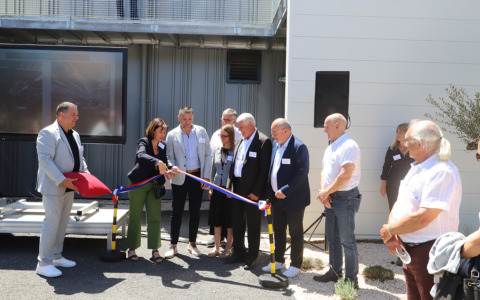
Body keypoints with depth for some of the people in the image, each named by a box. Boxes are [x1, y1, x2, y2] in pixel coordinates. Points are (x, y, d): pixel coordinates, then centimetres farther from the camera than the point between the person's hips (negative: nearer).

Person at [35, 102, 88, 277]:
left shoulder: (74, 135, 15)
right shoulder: (48, 133, -12)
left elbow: (80, 157, 23)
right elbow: (45, 160, -20)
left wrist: (85, 171, 5)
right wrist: (62, 180, -25)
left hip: (69, 187, 8)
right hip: (53, 187, -8)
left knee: (63, 222, 13)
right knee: (52, 222, -7)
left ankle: (56, 256, 24)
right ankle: (44, 263, 2)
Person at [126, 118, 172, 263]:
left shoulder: (163, 146, 7)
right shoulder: (143, 142, -10)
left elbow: (165, 162, 16)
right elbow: (141, 155, -32)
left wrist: (168, 171, -7)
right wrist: (157, 162, -47)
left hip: (154, 186, 4)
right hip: (138, 184, -4)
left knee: (155, 217, 0)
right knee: (135, 217, 6)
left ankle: (155, 250, 6)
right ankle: (132, 249, 18)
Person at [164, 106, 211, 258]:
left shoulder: (201, 132, 5)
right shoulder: (172, 135, 1)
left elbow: (207, 155, 6)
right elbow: (169, 157, 3)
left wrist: (206, 177, 0)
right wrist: (172, 168, -19)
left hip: (197, 177, 2)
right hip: (180, 178, -1)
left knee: (195, 211, 9)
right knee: (177, 211, 3)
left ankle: (192, 244, 24)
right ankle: (173, 245, 17)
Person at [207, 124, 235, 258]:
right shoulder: (217, 151, 9)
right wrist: (210, 188, 11)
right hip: (217, 189, 5)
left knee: (230, 221, 5)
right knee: (216, 220, 10)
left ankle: (228, 248, 19)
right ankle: (216, 247, 22)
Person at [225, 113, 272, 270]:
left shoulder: (263, 142, -11)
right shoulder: (240, 141, 13)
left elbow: (265, 169, -14)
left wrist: (256, 191, -16)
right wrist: (229, 186, 8)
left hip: (253, 191, -7)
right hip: (237, 189, 7)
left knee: (253, 224, 5)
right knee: (237, 222, 15)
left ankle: (251, 257, 18)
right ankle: (239, 252, 30)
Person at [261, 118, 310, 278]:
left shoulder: (299, 147, -17)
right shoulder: (275, 145, 8)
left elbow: (302, 172, -22)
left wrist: (285, 190, -23)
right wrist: (270, 191, 7)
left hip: (294, 199, -8)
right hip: (277, 198, 8)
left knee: (295, 233, 6)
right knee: (278, 230, 17)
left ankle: (296, 265, 20)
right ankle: (278, 261, 32)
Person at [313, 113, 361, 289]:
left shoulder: (349, 146, -15)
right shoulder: (330, 147, 15)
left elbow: (345, 176, -23)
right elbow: (324, 171, 15)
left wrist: (326, 192, -13)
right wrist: (323, 192, -1)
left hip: (345, 198, -9)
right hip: (330, 198, 9)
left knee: (347, 240, -2)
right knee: (332, 237, 17)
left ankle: (351, 279, 10)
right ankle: (335, 271, 30)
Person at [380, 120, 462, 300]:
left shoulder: (442, 172, -22)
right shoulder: (417, 168, 10)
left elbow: (423, 217, -29)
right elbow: (399, 203, 11)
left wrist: (389, 230, -15)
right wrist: (392, 234, -5)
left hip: (430, 252, -9)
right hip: (410, 250, 9)